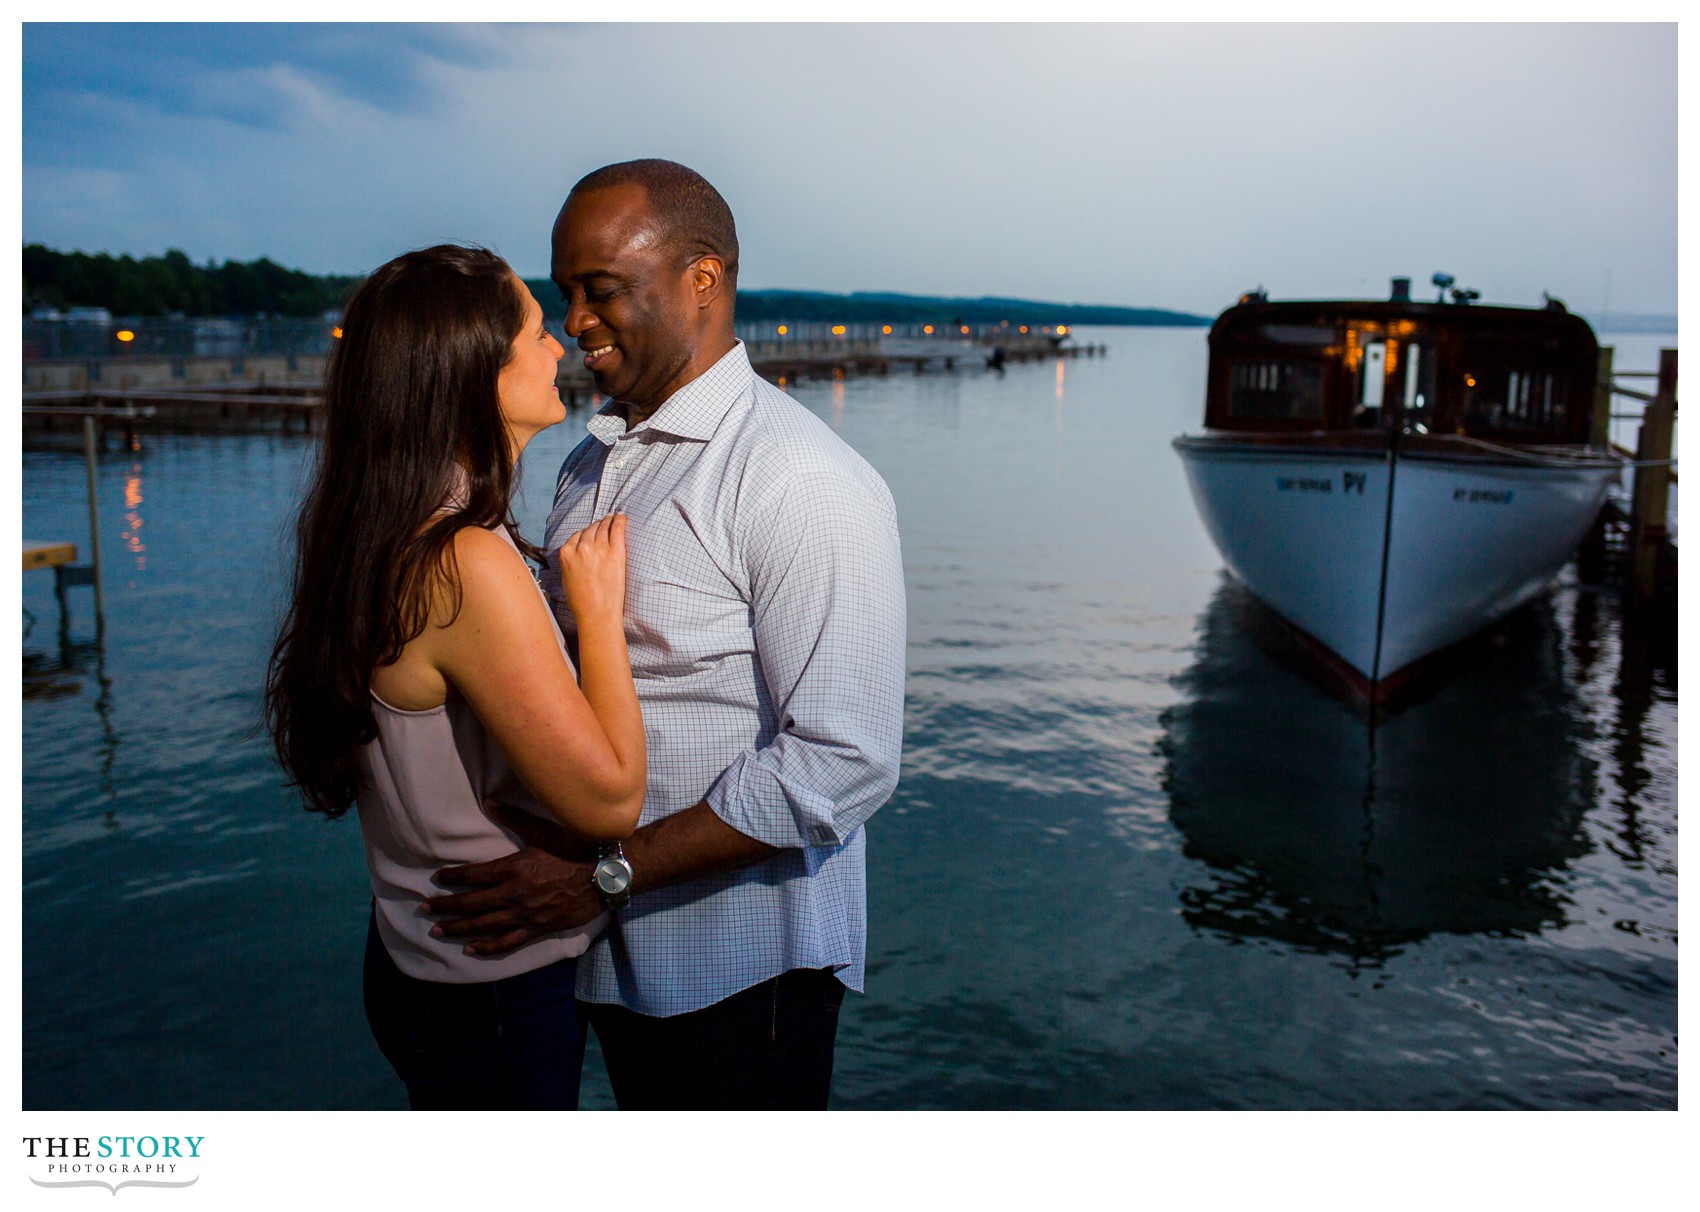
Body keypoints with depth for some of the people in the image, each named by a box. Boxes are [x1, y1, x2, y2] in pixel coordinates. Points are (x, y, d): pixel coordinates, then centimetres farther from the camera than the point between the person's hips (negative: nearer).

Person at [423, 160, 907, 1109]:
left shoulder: (802, 483, -19)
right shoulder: (591, 465, 9)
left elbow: (844, 763, -23)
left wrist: (604, 876, -21)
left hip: (740, 957, -7)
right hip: (614, 948, 7)